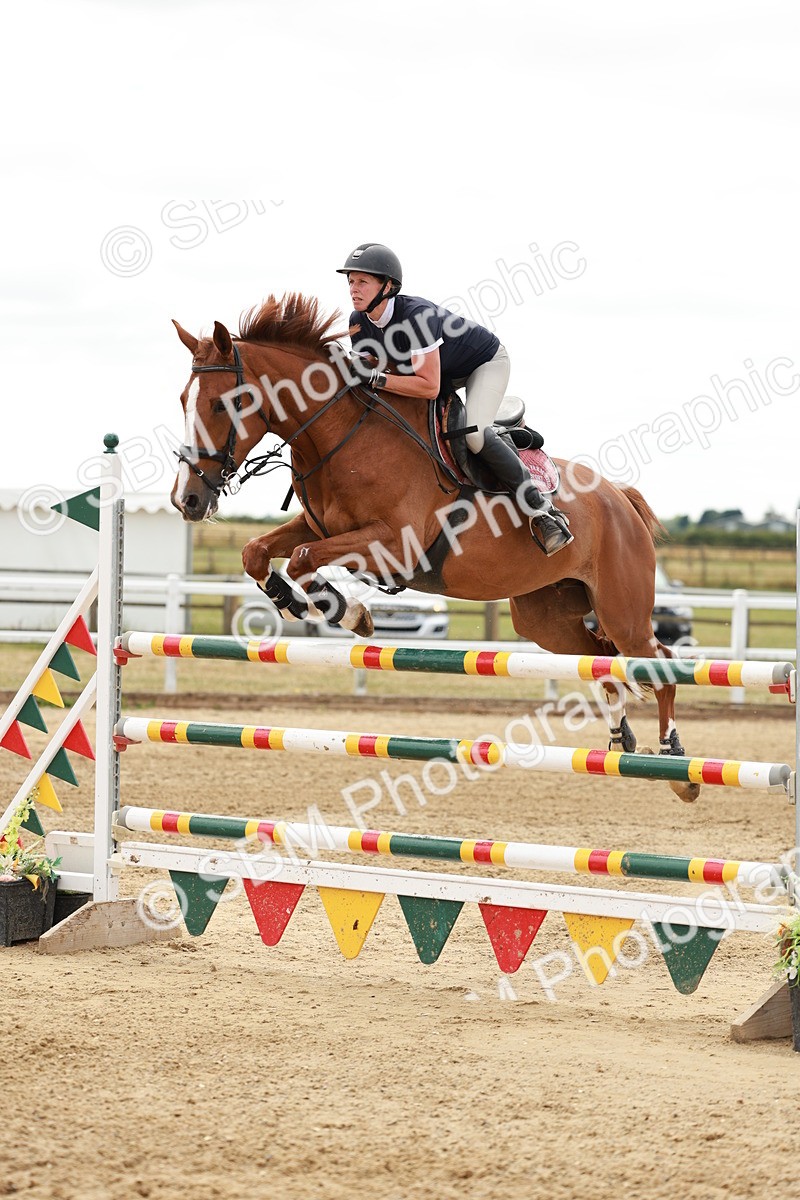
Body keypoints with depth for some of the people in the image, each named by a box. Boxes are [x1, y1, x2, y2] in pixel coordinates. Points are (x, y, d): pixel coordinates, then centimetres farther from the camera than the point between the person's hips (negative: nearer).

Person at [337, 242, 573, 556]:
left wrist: (376, 379, -42)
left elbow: (429, 387, -39)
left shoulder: (416, 315, -38)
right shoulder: (359, 323, -15)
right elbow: (367, 370, -2)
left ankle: (540, 510, -21)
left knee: (474, 433, -31)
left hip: (486, 362, -9)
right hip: (442, 371, 9)